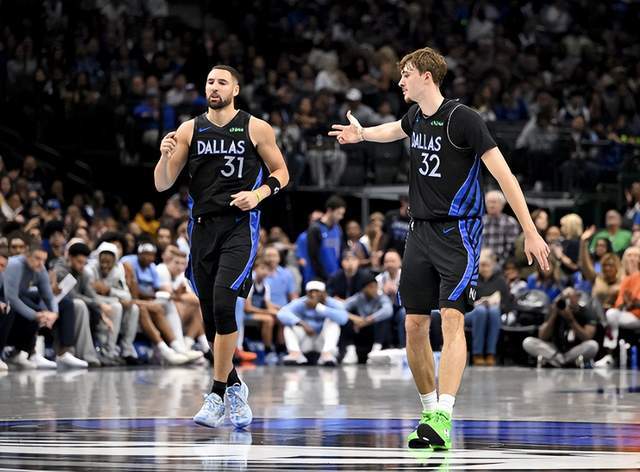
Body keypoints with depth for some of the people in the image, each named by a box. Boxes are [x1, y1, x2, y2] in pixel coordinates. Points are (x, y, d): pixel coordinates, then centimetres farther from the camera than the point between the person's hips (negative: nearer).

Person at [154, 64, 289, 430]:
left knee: (222, 303, -20)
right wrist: (166, 155, -15)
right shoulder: (189, 131, 7)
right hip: (203, 227, 4)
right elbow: (163, 185, 5)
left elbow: (281, 173, 8)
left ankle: (218, 395, -15)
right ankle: (234, 386, 27)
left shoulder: (256, 129, 0)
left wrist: (258, 194, -11)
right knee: (211, 317, 7)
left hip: (240, 226, -4)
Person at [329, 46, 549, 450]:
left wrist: (531, 233, -18)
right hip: (421, 231, 7)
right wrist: (361, 133, 29)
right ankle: (429, 410, 19)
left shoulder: (463, 118, -13)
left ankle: (442, 418, -31)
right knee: (415, 326, 5)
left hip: (458, 231, -7)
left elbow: (504, 175, -15)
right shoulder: (416, 117, 9)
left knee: (452, 317, -20)